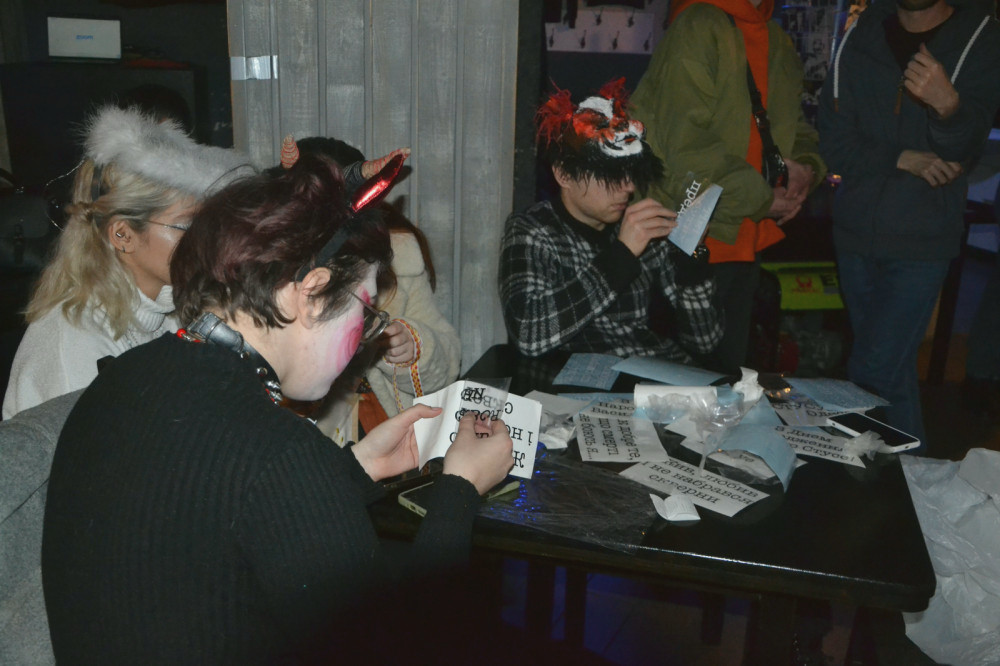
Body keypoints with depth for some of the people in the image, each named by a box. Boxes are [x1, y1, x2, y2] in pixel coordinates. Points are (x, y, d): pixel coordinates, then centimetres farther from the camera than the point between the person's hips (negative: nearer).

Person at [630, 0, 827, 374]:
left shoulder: (777, 41, 12)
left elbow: (794, 124, 23)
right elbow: (686, 143, -21)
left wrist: (806, 166, -1)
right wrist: (762, 199, -14)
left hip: (745, 238, 8)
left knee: (729, 365, 18)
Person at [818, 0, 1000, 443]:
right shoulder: (861, 37, 5)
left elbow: (962, 150, -15)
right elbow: (833, 142, -1)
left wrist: (948, 105, -36)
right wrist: (902, 160, -16)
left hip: (921, 244, -3)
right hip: (856, 234, 4)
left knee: (870, 374, -10)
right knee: (894, 371, 15)